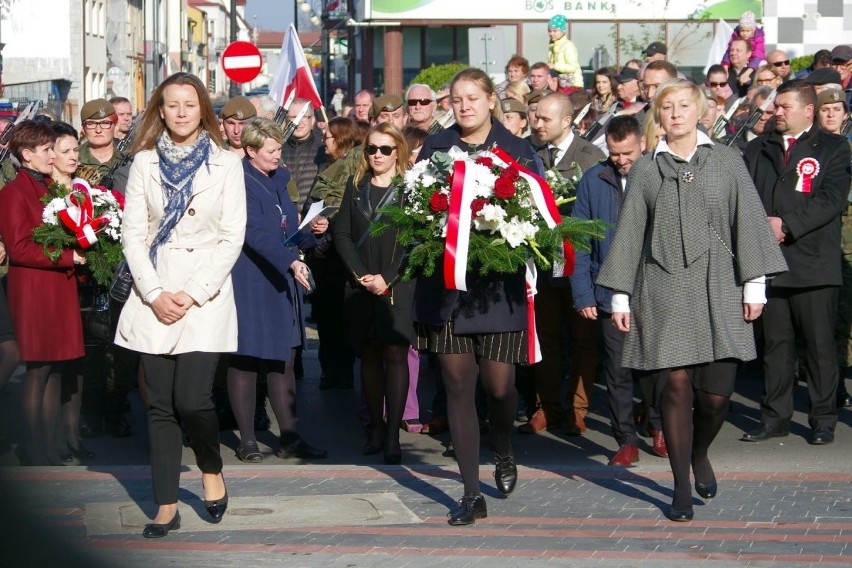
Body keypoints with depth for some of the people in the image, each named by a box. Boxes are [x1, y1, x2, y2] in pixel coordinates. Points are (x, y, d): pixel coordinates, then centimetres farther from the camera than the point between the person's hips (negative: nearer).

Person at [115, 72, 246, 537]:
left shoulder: (225, 164, 2)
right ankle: (166, 506, 8)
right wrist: (155, 294, -8)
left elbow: (232, 238, -2)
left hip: (205, 297, -2)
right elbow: (132, 233, 3)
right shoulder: (144, 162, 6)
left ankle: (212, 470, 16)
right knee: (161, 404, 1)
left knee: (192, 398, -12)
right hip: (154, 296, 2)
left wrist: (193, 294, -9)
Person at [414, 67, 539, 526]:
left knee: (499, 385, -2)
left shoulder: (516, 151, 4)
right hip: (446, 283, 1)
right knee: (458, 386, -1)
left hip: (499, 284, -1)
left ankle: (504, 453, 32)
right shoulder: (435, 148, 7)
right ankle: (472, 494, 6)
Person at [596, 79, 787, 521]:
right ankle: (682, 488, 7)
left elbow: (748, 221, 5)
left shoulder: (726, 161, 8)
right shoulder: (645, 169, 9)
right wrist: (620, 295, 6)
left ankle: (699, 453, 26)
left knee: (716, 392, -6)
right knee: (675, 384, -5)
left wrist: (754, 282, -2)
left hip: (717, 288, 0)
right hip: (664, 290, 0)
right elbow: (629, 233, 9)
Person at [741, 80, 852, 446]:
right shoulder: (758, 149, 15)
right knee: (775, 343, 7)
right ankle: (775, 417, 14)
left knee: (820, 344, 0)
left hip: (814, 264, -3)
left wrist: (787, 223, -15)